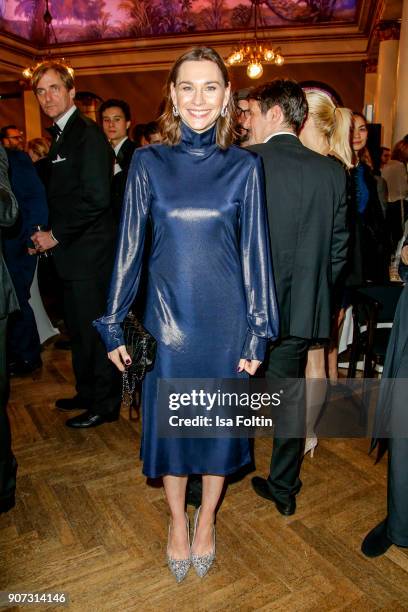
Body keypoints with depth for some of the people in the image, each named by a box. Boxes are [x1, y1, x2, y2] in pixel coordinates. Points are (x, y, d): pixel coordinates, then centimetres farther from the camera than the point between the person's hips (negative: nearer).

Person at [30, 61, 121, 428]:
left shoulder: (87, 134, -12)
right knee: (78, 328, 17)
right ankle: (87, 392, 33)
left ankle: (105, 404, 16)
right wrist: (50, 235, 7)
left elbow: (96, 198, -22)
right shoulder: (61, 135, 17)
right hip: (73, 251, 9)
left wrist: (56, 235, -16)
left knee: (94, 328, 0)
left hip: (89, 252, -9)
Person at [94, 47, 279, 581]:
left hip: (225, 318, 0)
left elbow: (255, 252, 0)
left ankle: (206, 520, 41)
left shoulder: (244, 167, 0)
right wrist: (114, 325, 2)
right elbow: (129, 247, 2)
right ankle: (177, 521, 40)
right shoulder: (148, 163, 1)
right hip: (168, 317, 1)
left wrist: (258, 332, -2)